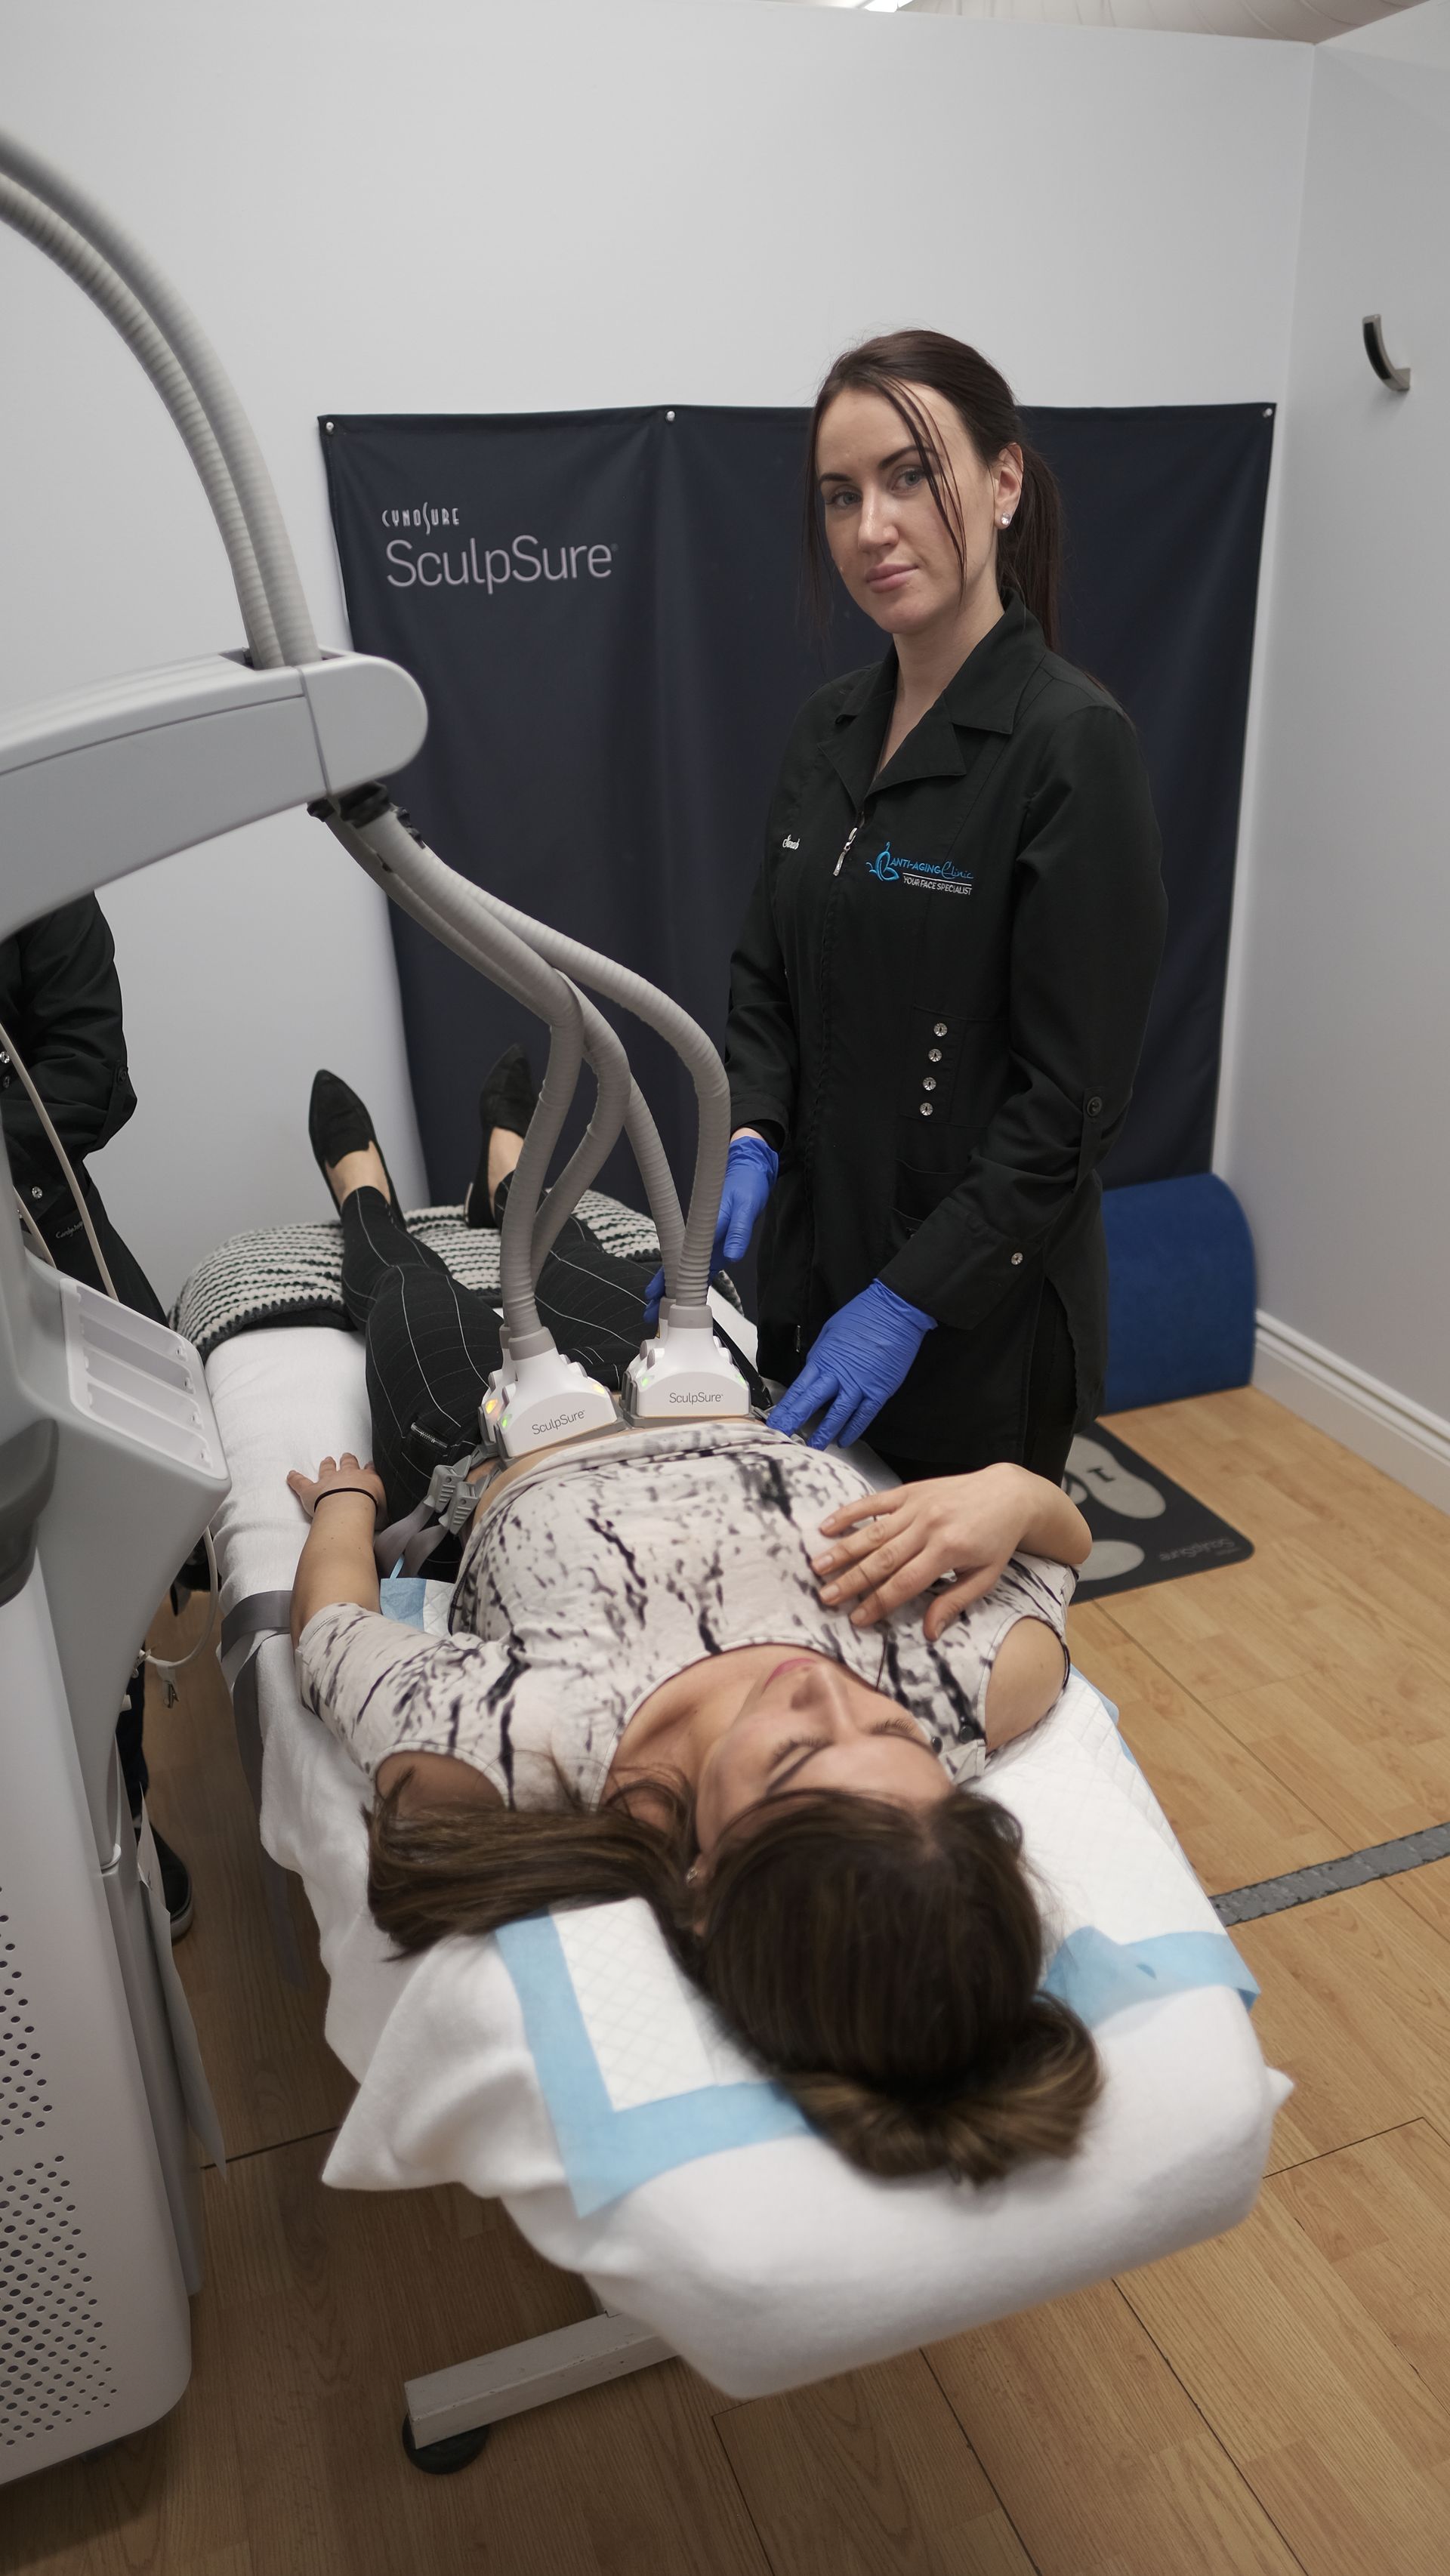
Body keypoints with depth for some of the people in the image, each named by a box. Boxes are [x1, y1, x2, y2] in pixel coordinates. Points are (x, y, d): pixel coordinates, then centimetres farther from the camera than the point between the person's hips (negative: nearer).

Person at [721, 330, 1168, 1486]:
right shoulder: (829, 730, 5)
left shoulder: (1072, 743, -17)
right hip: (814, 1272, 7)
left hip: (981, 1315, -6)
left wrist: (909, 1301, -20)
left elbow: (1072, 1094, -19)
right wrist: (750, 1141, -6)